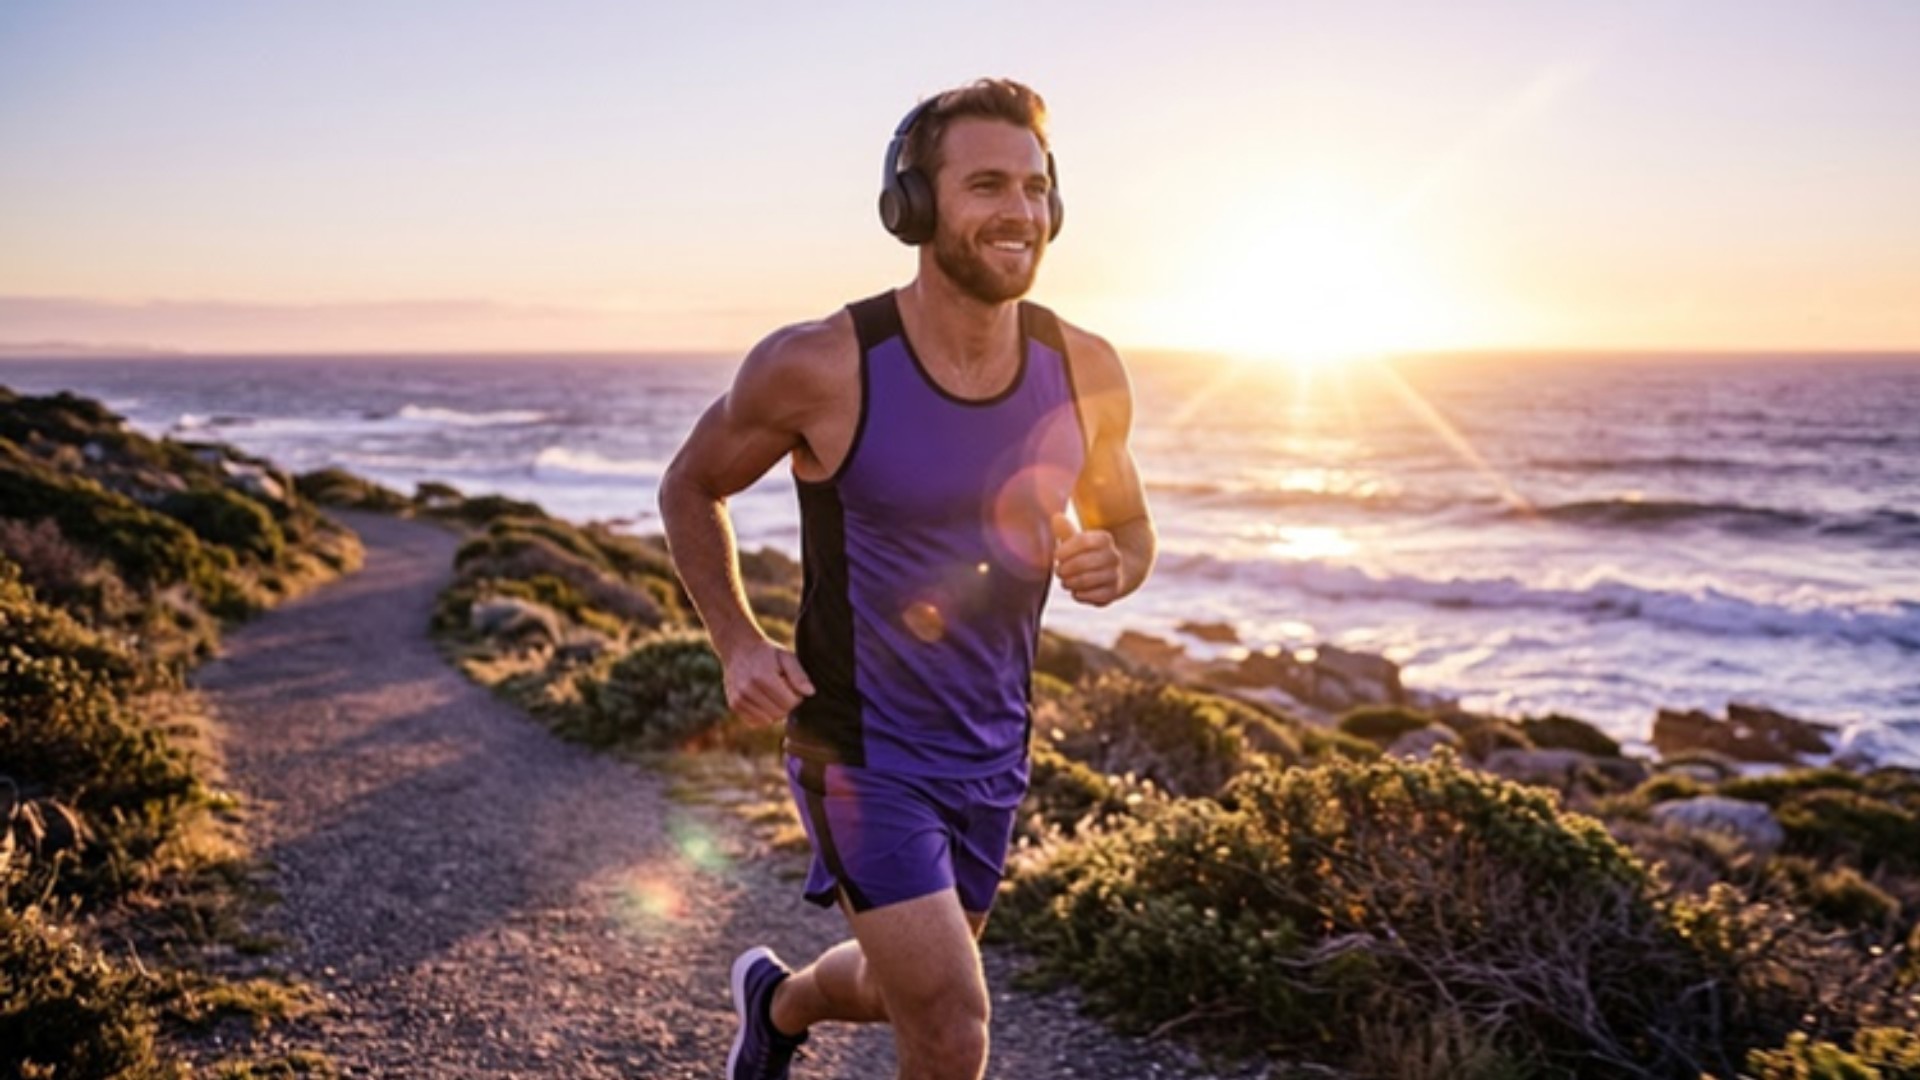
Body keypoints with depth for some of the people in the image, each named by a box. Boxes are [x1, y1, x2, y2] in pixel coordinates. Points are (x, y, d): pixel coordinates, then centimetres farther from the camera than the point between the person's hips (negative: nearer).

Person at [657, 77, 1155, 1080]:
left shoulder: (1084, 374, -9)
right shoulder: (819, 366, -20)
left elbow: (1129, 527, 8)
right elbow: (689, 487, -2)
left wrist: (1109, 565, -16)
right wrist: (737, 643, -15)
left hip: (991, 752, 5)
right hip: (861, 750, -5)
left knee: (904, 991, 25)